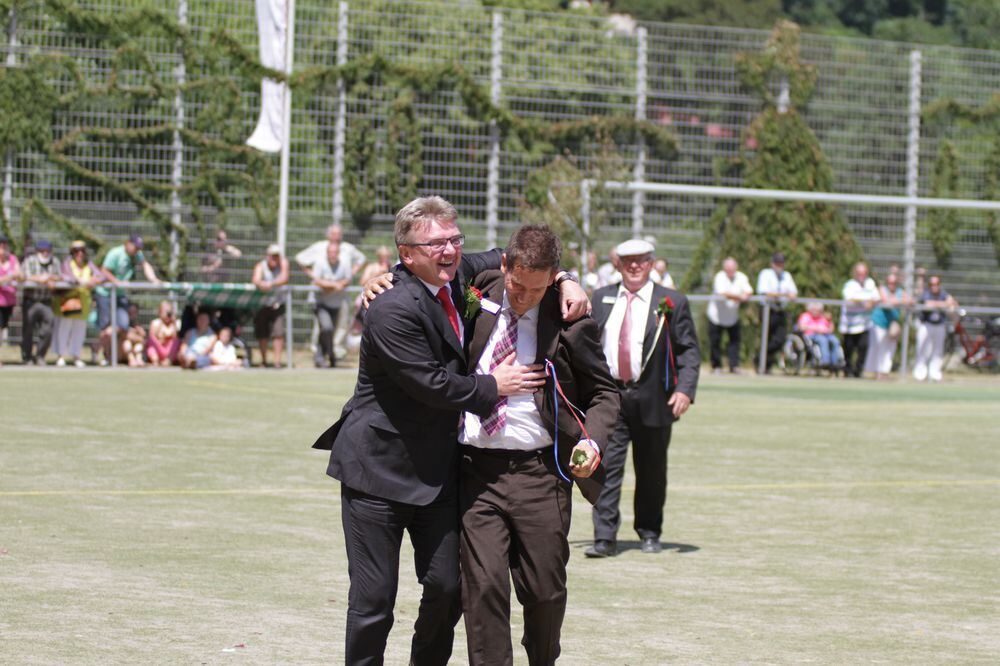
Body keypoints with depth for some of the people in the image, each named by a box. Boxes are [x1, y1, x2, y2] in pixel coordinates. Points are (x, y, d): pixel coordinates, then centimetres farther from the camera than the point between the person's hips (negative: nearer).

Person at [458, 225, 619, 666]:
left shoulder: (570, 323, -4)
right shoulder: (479, 298, 2)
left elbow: (602, 392, 8)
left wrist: (591, 440, -9)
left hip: (539, 472, -1)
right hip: (476, 468, 1)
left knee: (545, 591, 7)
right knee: (483, 586, -6)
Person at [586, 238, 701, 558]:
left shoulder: (672, 302, 1)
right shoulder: (602, 298, 10)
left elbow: (689, 350, -1)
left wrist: (685, 389, -14)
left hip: (653, 399, -1)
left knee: (651, 471, 9)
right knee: (606, 466, -8)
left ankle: (649, 533, 24)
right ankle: (605, 538, -8)